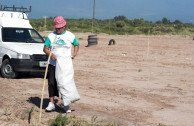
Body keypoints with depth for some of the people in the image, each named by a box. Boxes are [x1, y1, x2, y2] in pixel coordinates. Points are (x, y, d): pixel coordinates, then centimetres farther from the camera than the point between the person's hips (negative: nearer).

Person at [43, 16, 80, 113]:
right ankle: (51, 103, 10)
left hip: (66, 64, -1)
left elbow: (76, 44, 21)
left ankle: (66, 105, 3)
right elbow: (45, 48, 4)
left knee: (66, 83, -6)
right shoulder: (51, 36, 6)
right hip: (53, 63, 1)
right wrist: (51, 54, -15)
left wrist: (75, 53, 3)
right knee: (51, 83, -1)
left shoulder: (70, 36, 7)